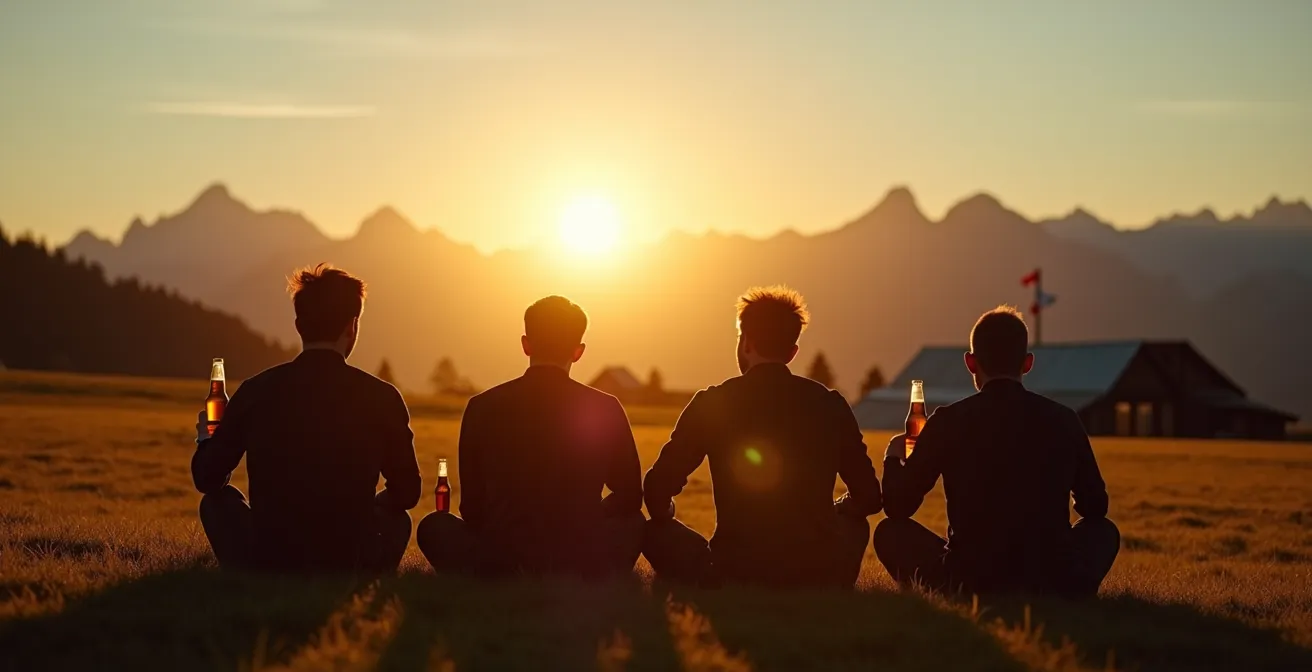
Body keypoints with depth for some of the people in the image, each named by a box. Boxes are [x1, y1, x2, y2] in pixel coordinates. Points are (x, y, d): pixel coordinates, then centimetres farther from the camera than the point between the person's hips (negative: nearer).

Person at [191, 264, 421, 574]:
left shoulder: (256, 391, -5)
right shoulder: (381, 397, -7)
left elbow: (206, 479, 6)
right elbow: (407, 494, 5)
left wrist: (206, 441, 30)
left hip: (268, 569, 0)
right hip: (350, 571, 0)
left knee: (219, 500, 29)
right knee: (396, 517, 33)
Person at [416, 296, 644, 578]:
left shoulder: (483, 407, -1)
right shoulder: (605, 409, -1)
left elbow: (472, 506, 6)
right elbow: (630, 498, 11)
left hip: (502, 568, 0)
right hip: (583, 569, 1)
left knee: (434, 526, 29)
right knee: (633, 522, 32)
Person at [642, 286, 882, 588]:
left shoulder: (712, 403, -2)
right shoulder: (829, 403, 4)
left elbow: (658, 490, -1)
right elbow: (867, 497, 10)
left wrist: (664, 520, 23)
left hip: (735, 575, -2)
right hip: (820, 576, 2)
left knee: (655, 532, 25)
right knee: (854, 524, 36)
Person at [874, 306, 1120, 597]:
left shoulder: (949, 421, -5)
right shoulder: (1063, 420, 2)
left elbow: (897, 507, 3)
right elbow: (1095, 507, 14)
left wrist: (893, 458, 25)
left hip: (970, 584, -1)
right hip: (1052, 585, 2)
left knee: (890, 532, 23)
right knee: (1104, 531, 31)